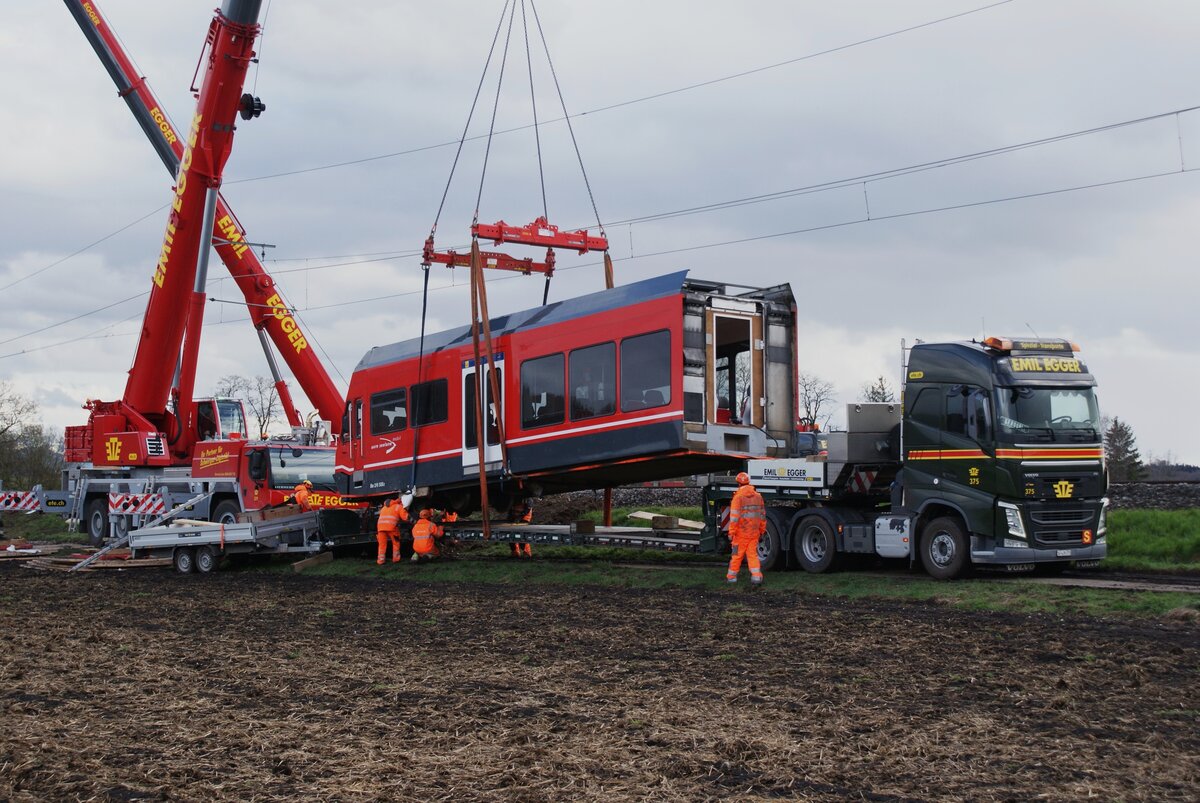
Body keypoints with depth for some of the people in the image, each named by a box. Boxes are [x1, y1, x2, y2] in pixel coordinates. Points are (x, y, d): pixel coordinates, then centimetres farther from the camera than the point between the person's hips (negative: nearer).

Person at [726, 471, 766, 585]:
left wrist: (731, 532, -11)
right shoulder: (758, 496, 6)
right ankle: (757, 577, -3)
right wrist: (762, 530, 21)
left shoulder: (738, 497, -12)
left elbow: (734, 517, -15)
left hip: (741, 532, -4)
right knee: (753, 554, 7)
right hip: (754, 532, 4)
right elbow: (762, 515, 13)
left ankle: (731, 577, 17)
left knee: (737, 554, 7)